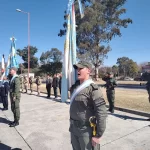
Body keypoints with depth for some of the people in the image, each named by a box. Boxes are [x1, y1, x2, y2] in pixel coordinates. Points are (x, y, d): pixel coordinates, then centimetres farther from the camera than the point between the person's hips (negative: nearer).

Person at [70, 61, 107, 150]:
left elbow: (102, 113, -20)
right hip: (74, 129, 7)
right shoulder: (75, 87, 3)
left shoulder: (93, 89, -19)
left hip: (86, 130, -7)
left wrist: (98, 135, -17)